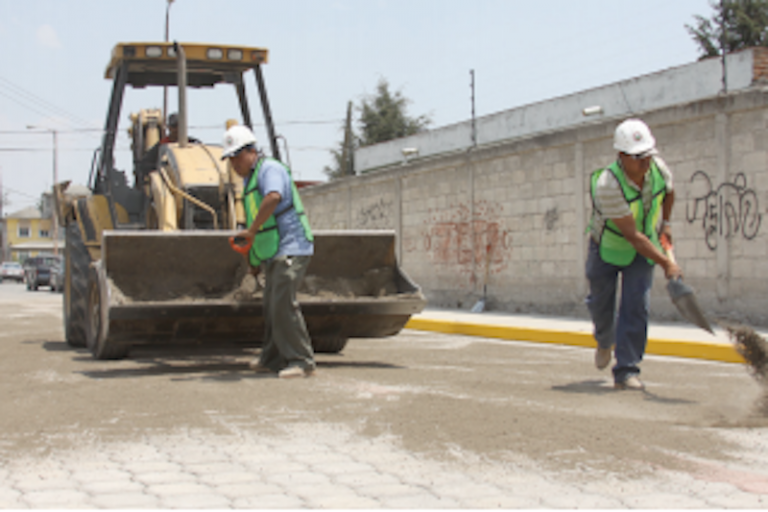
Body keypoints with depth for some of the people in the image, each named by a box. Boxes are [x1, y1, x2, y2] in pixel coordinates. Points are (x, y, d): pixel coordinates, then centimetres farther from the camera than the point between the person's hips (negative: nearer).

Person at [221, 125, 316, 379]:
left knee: (283, 302, -17)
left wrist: (251, 231, -26)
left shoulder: (270, 169, -11)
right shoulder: (249, 180, 21)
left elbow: (273, 198, -33)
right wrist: (247, 242, 16)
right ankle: (273, 358, 26)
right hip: (273, 254, 10)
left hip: (290, 248, -10)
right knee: (272, 306, 16)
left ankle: (302, 361, -14)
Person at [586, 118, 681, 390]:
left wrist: (665, 223, 8)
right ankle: (605, 340, 45)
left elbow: (669, 192, 12)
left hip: (643, 250, 3)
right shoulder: (607, 185, -34)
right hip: (607, 247, -3)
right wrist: (666, 263, -34)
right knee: (600, 304, 10)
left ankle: (626, 372, -6)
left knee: (636, 306, -11)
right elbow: (632, 235, -34)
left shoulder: (658, 167, -17)